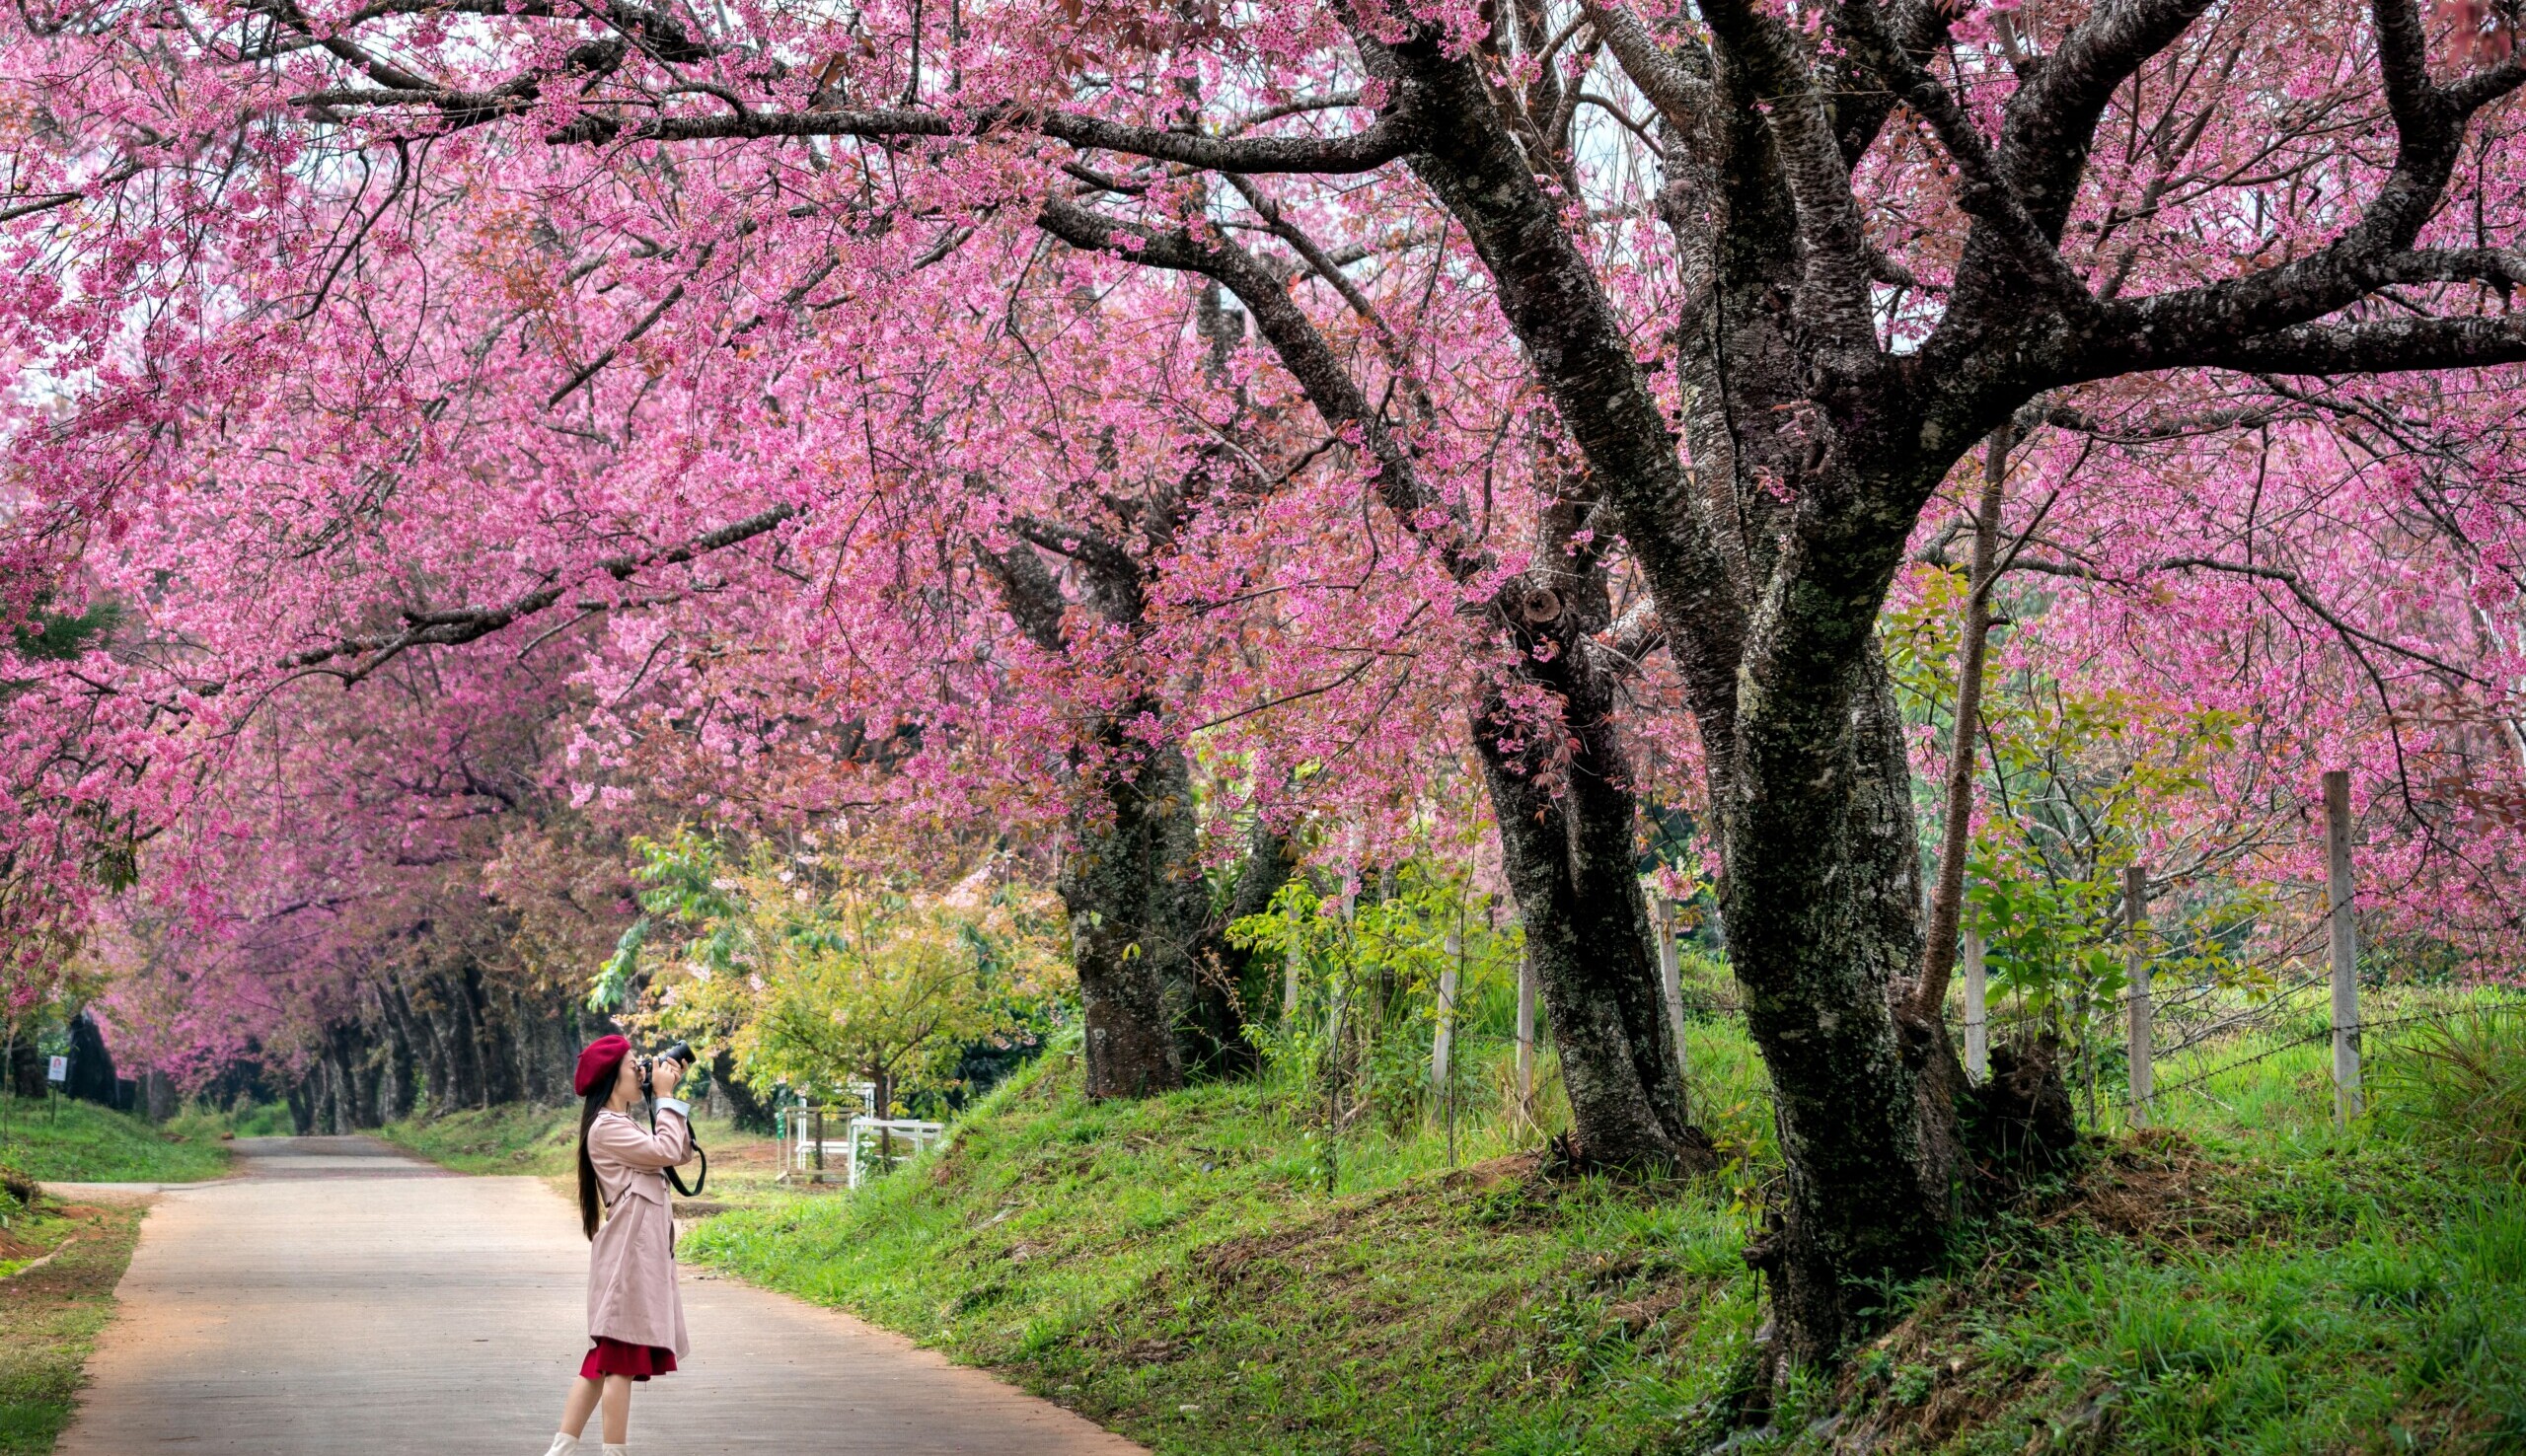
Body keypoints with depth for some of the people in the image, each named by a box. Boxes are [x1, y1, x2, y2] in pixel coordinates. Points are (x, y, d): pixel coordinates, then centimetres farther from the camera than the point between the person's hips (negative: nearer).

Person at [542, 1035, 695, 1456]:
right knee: (623, 1359, -7)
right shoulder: (606, 1128, -11)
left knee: (605, 1358, 9)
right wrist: (666, 1097, -8)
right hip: (628, 1251, -10)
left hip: (639, 1250, 10)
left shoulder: (624, 1125, 21)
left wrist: (673, 1095, 14)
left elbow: (682, 1153, 20)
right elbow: (666, 1152, -18)